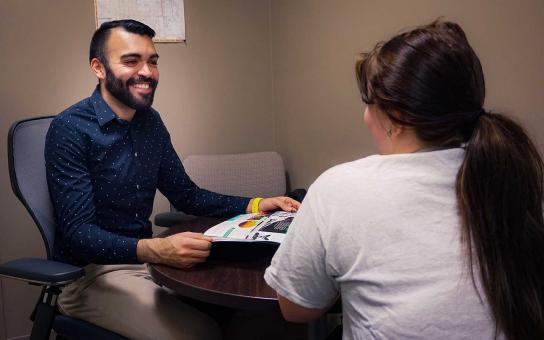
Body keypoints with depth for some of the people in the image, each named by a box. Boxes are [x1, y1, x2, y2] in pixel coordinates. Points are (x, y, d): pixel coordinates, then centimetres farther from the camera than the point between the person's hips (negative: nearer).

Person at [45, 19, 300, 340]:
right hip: (92, 273, -7)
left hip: (147, 256, 7)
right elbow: (77, 233, -24)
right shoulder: (70, 130, -17)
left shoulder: (150, 122, 7)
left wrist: (254, 205, -1)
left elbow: (186, 195, 13)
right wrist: (154, 250, -41)